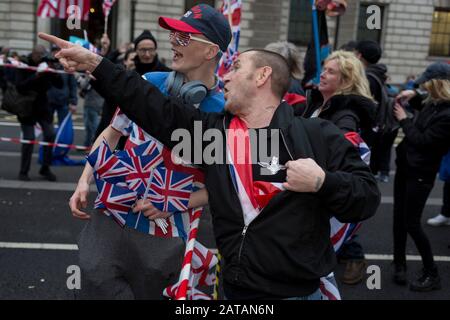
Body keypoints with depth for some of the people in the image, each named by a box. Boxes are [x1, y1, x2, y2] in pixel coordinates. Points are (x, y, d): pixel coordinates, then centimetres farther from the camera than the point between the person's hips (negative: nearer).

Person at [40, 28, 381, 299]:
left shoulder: (318, 136, -8)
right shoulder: (213, 130, 4)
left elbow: (368, 198, -6)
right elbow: (152, 107, 1)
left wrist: (322, 182, -23)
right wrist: (95, 63, -1)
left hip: (298, 291, -3)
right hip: (234, 288, 4)